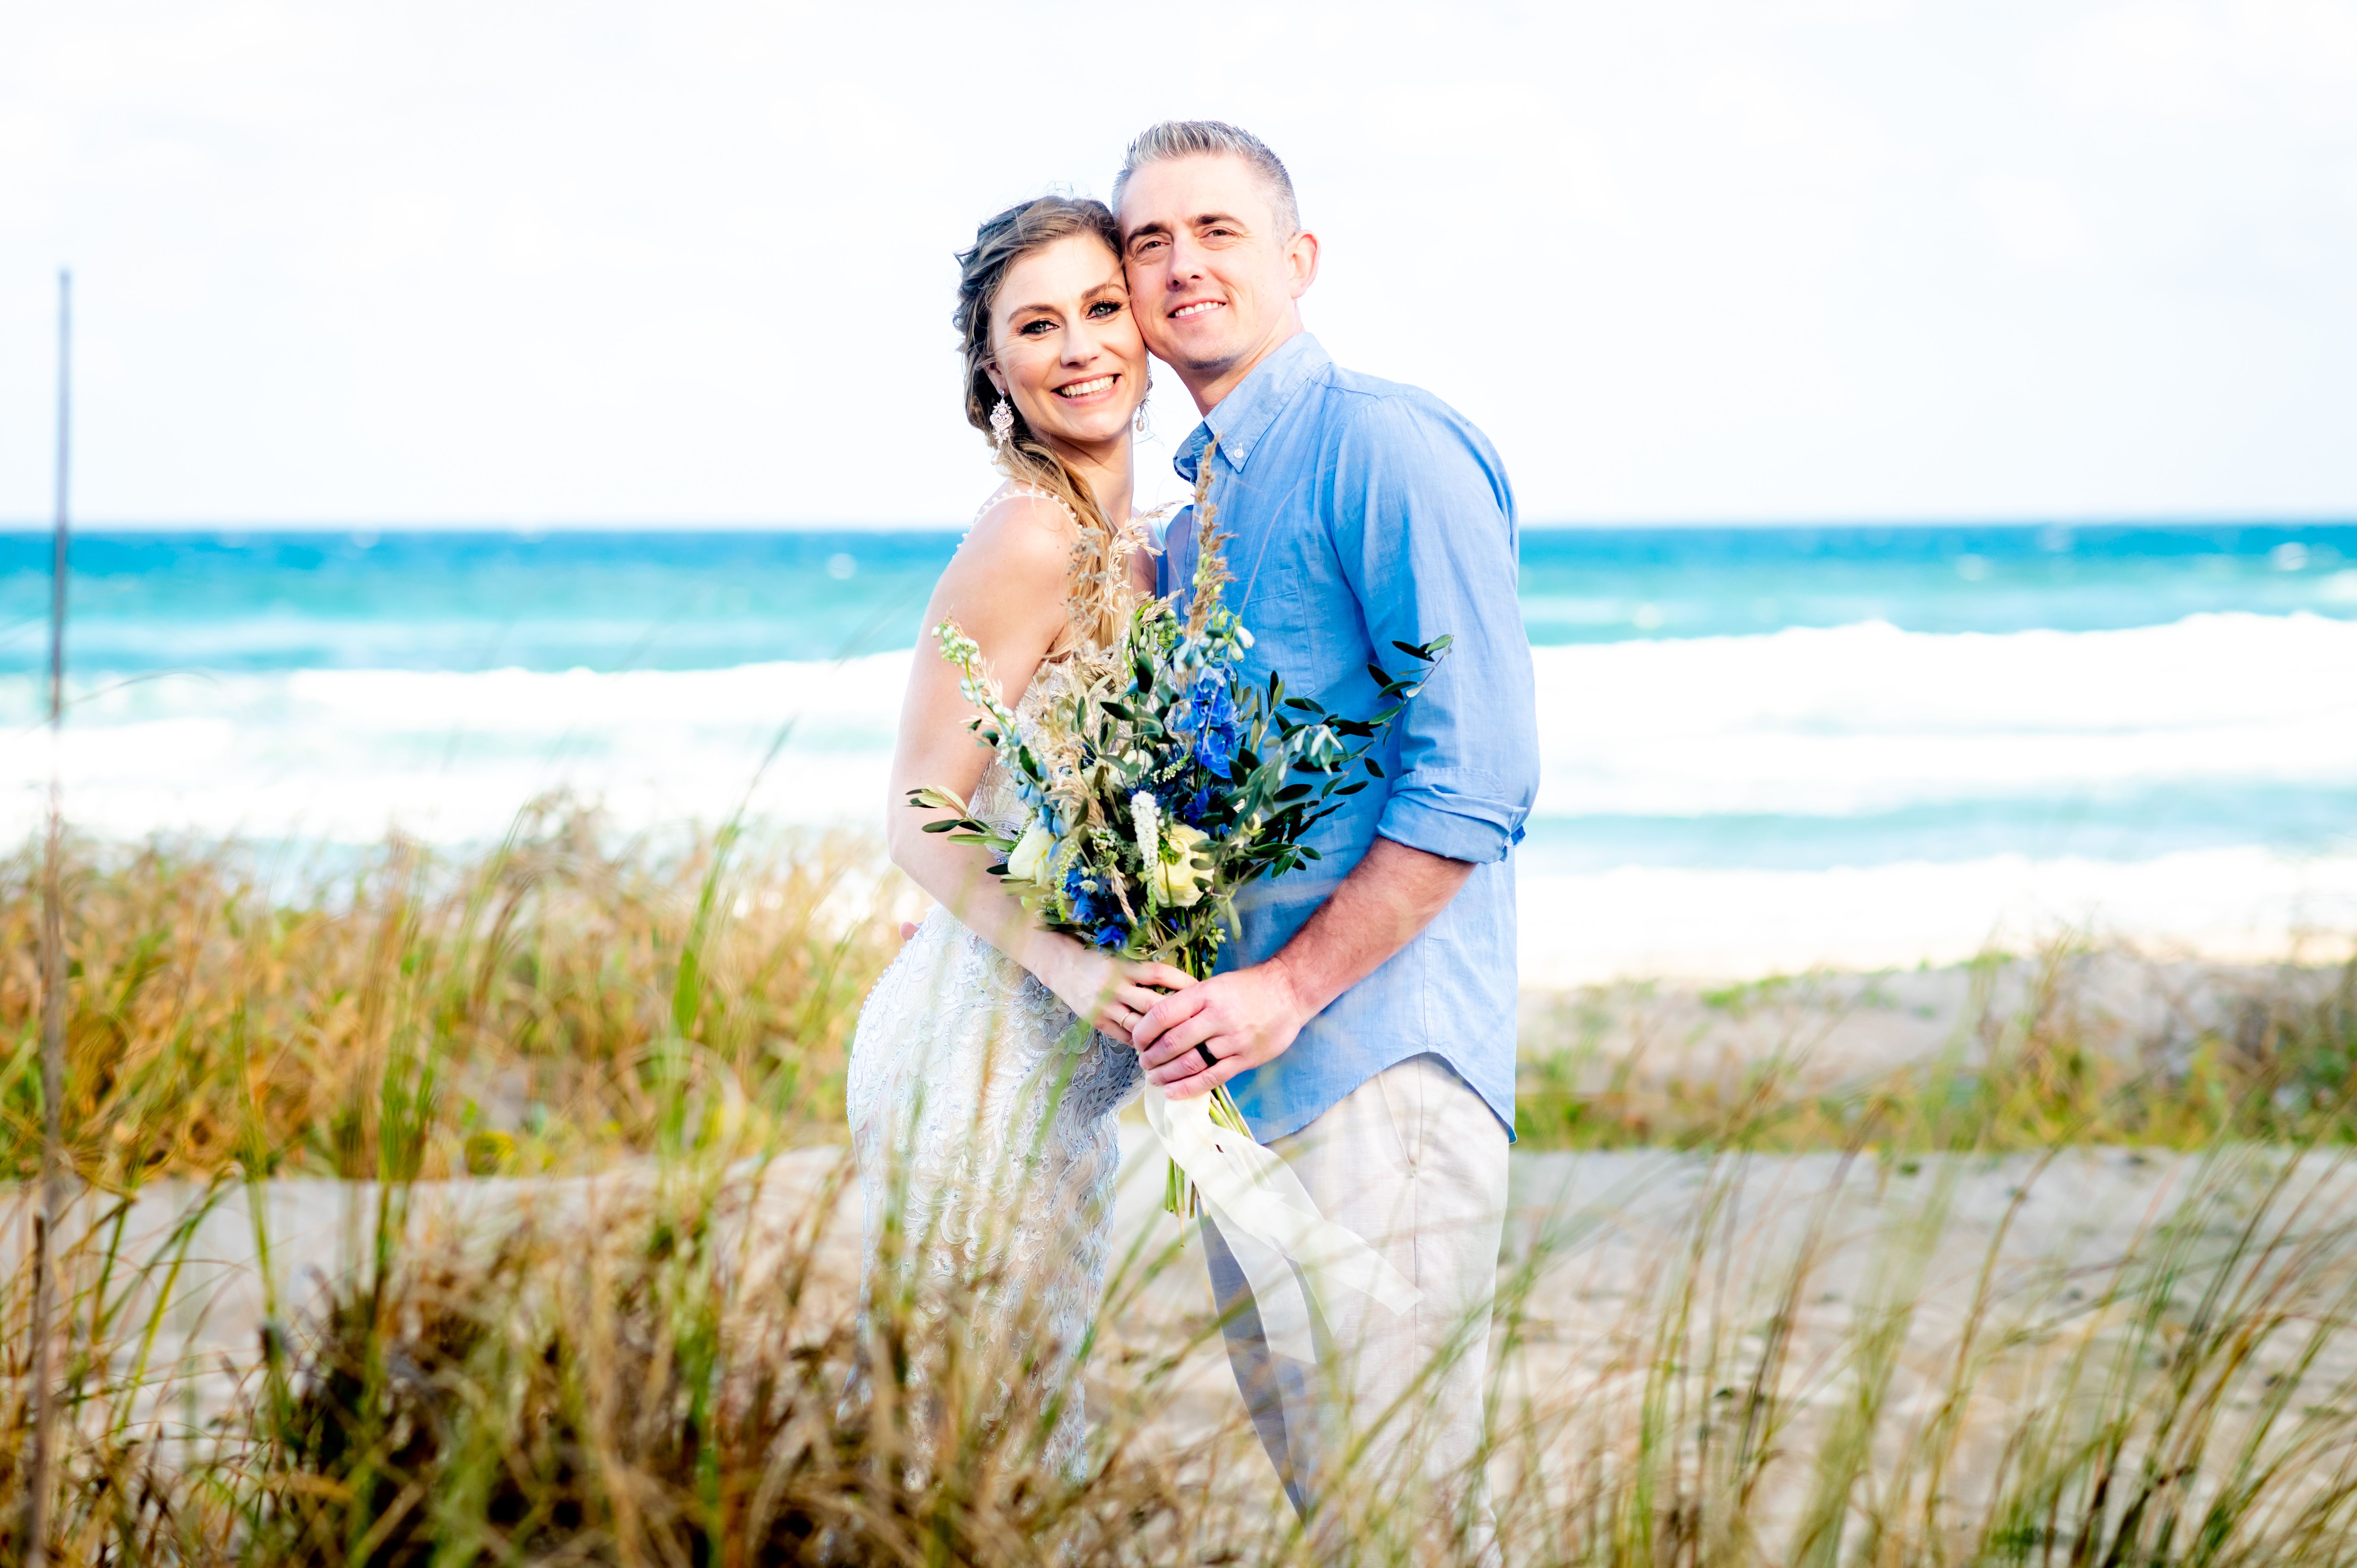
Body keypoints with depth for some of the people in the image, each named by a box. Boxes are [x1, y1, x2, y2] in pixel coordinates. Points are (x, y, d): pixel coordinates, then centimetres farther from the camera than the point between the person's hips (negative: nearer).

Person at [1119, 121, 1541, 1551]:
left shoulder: (1387, 448, -10)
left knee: (1398, 1507, -8)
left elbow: (1475, 775, -18)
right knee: (1308, 1483, 14)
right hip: (1241, 1071, 9)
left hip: (1379, 1055, -9)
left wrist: (1289, 987, -20)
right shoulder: (1191, 505, 19)